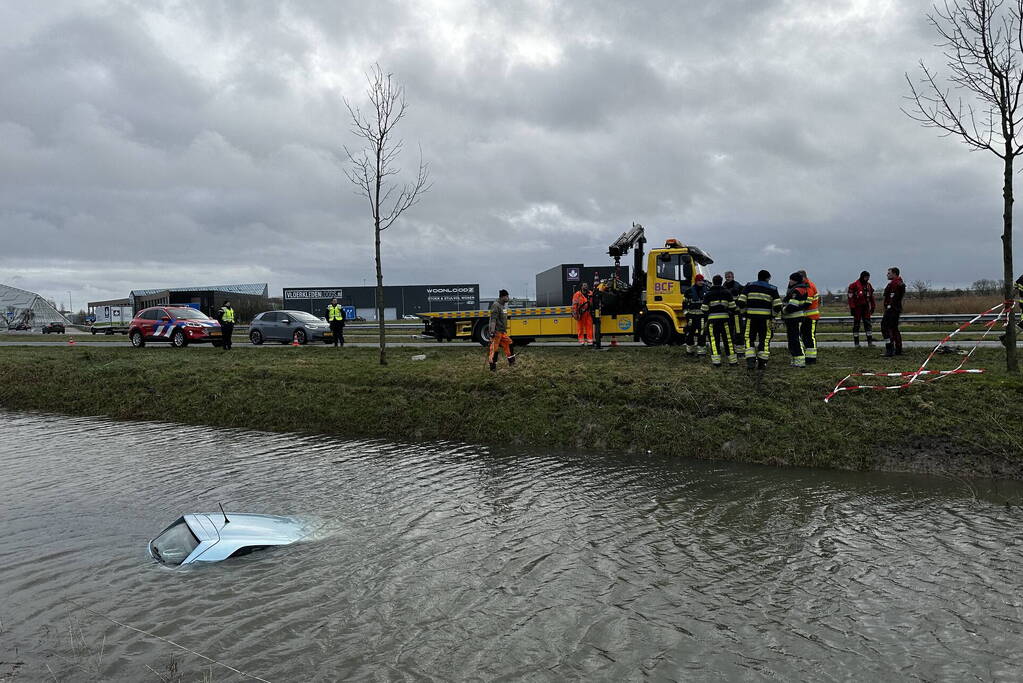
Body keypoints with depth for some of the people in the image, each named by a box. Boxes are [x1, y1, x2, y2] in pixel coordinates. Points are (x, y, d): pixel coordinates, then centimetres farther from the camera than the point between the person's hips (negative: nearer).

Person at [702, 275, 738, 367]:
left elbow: (704, 309, 1)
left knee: (714, 340, 1)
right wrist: (732, 316, 18)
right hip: (725, 318, 1)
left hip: (712, 318, -1)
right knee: (728, 339, 8)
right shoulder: (727, 292, 6)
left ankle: (716, 361, -5)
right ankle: (732, 360, 12)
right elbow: (732, 306, 6)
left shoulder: (708, 294, 2)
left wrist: (705, 320, 12)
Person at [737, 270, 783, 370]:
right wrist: (774, 316, 14)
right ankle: (762, 363, 9)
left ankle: (750, 361, -5)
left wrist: (745, 311, 13)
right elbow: (777, 306, -1)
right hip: (765, 318, 0)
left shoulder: (749, 286, 6)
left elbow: (741, 302, -2)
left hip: (751, 317, 0)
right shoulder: (772, 289, 5)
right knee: (764, 339, 9)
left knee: (749, 339, 7)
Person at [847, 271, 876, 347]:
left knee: (868, 324, 1)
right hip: (857, 307, -5)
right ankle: (856, 342, 8)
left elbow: (871, 297, 19)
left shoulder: (869, 285, 11)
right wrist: (852, 308, -15)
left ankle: (870, 341, 3)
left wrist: (873, 306, 16)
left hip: (866, 307, 5)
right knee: (856, 325, 2)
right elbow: (851, 297, -11)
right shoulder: (854, 285, -8)